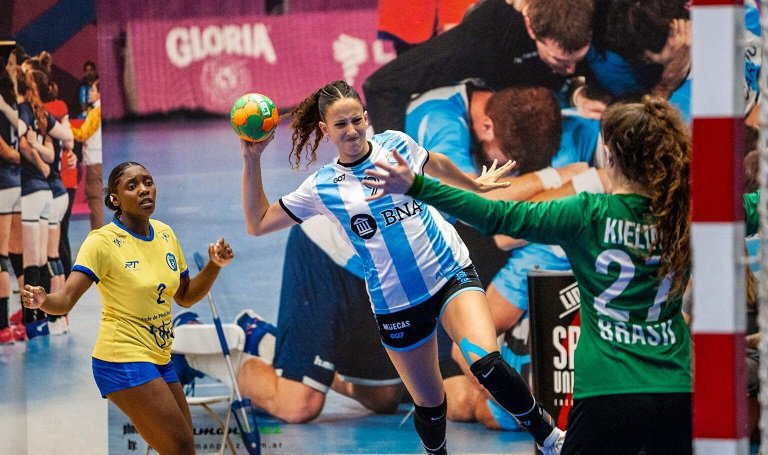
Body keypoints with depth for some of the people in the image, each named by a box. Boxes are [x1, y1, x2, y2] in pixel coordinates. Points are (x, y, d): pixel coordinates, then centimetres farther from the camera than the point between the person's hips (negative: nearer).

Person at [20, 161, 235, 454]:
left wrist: (214, 265, 0)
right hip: (124, 361, -8)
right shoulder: (103, 241, -14)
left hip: (159, 361, 8)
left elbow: (185, 297, 16)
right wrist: (42, 301, -44)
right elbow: (66, 299, -23)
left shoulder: (165, 234, 6)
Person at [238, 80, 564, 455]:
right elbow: (257, 223, 4)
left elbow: (435, 164, 22)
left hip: (451, 274, -1)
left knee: (485, 363, -25)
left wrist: (474, 185, 37)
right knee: (429, 404, 8)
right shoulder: (322, 187, -1)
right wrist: (251, 160, -5)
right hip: (397, 306, 1)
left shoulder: (395, 144, 0)